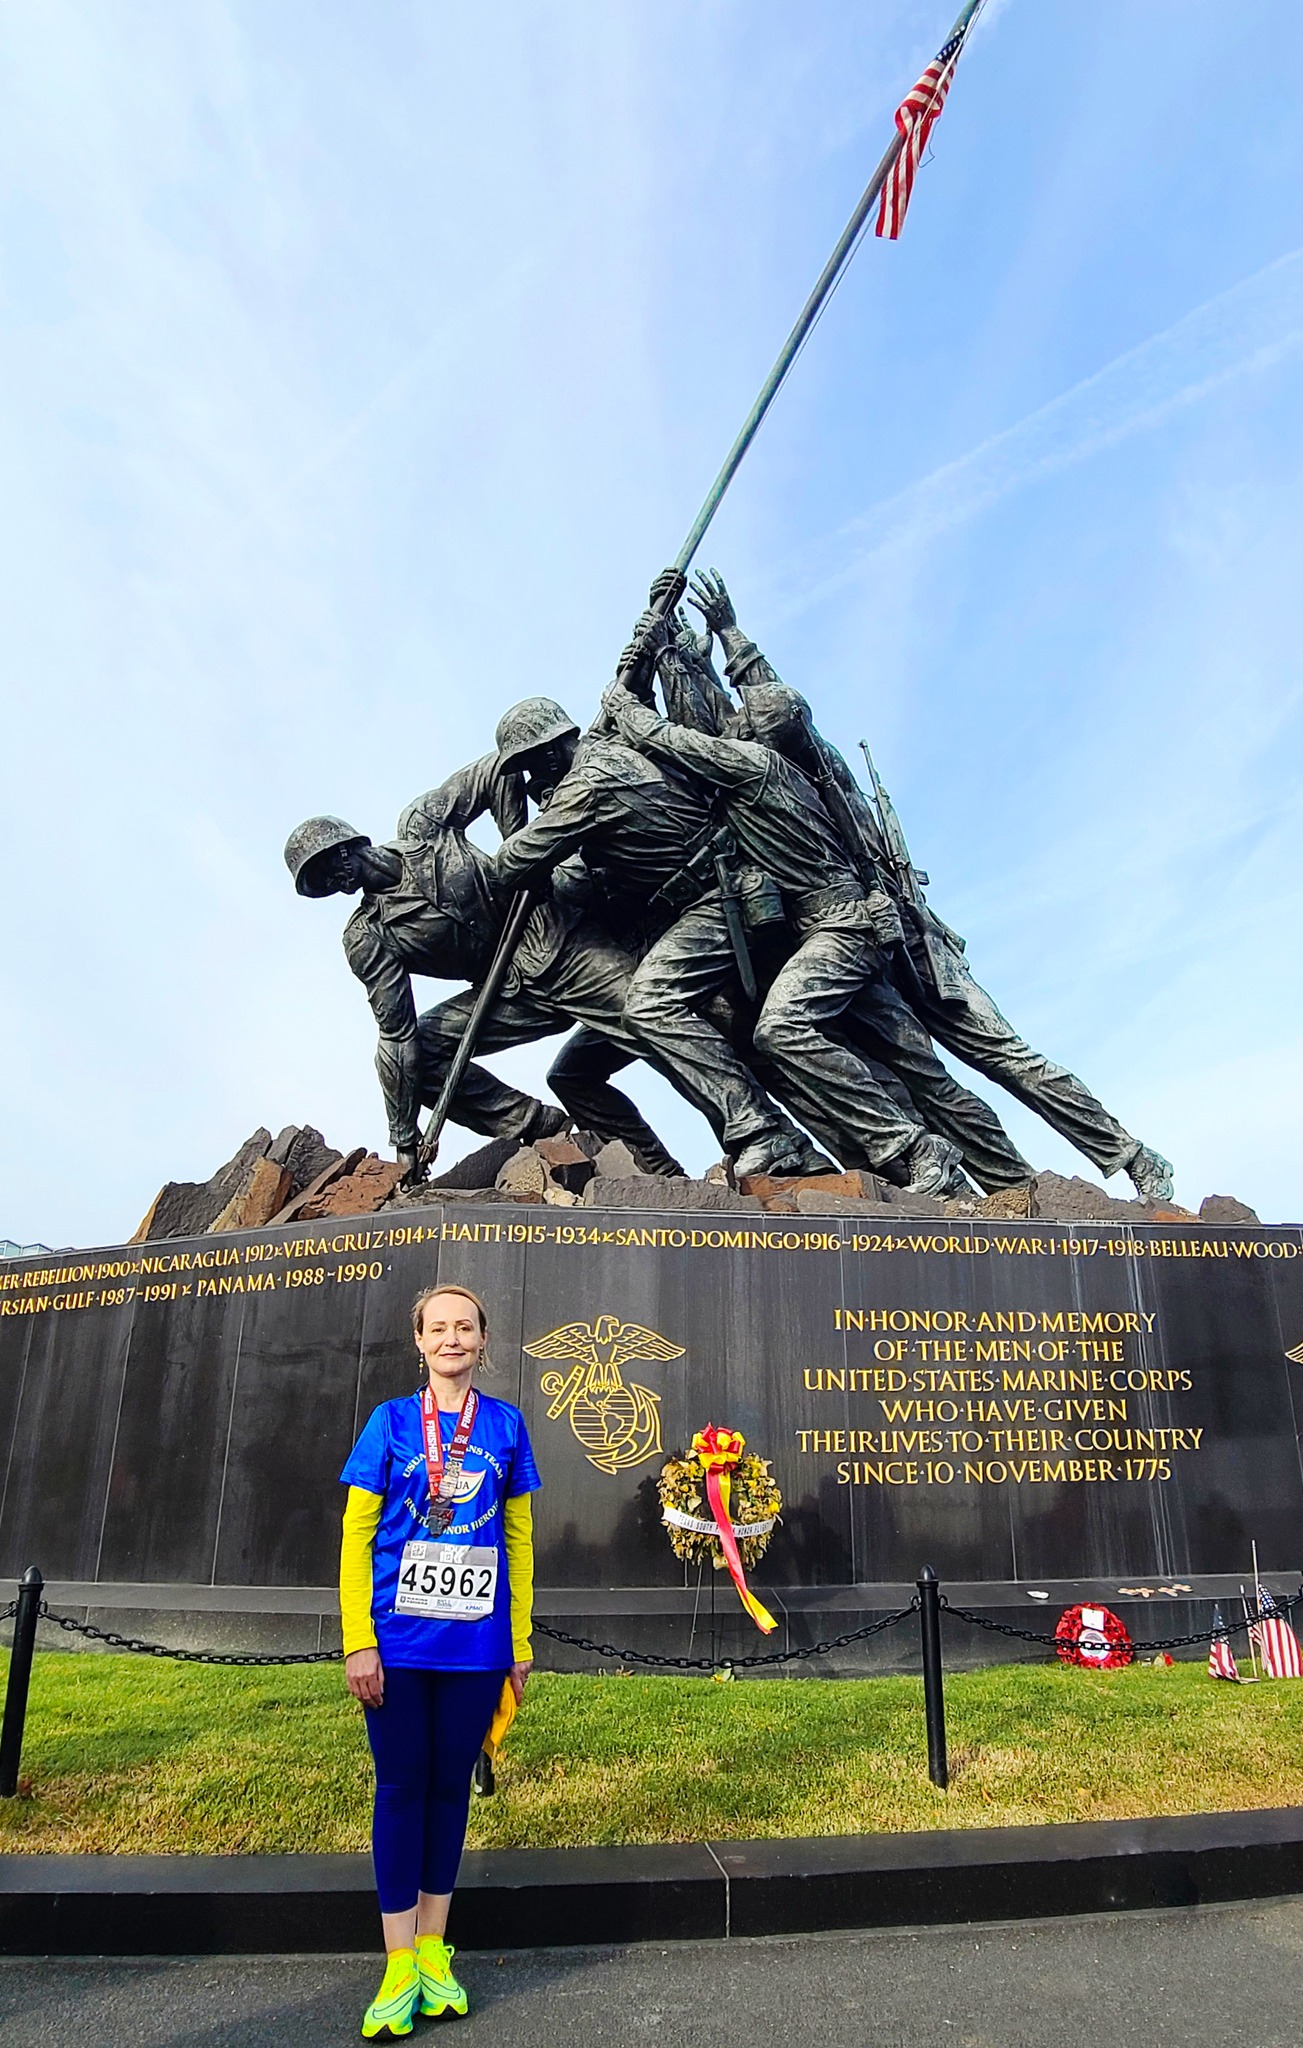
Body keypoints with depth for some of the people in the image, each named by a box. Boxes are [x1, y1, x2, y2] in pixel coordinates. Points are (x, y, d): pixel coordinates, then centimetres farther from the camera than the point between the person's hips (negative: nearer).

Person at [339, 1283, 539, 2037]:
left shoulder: (506, 1424, 2)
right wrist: (358, 1640, -7)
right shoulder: (391, 1421, -2)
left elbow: (518, 1536, 7)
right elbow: (356, 1534, -1)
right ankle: (399, 1966, 19)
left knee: (451, 1784, 12)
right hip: (398, 1639, -1)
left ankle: (433, 1950, 28)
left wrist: (520, 1640, 8)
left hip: (475, 1642, 2)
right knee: (401, 1786, 5)